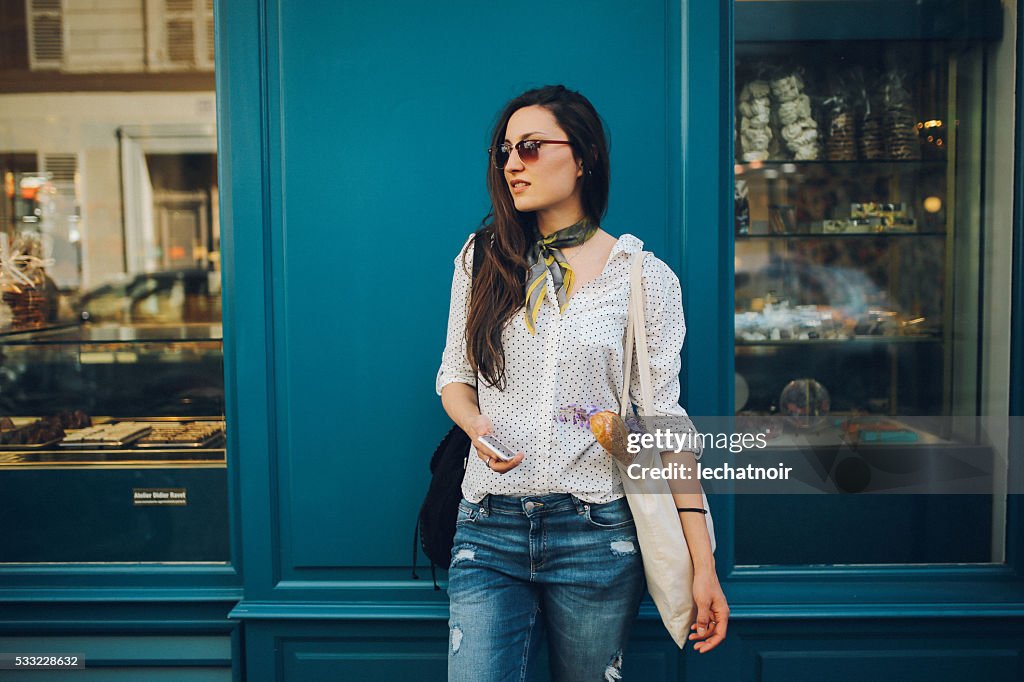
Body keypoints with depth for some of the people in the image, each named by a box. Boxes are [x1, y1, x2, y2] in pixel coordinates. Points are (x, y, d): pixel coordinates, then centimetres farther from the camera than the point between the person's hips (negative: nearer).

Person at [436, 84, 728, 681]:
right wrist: (476, 425, -10)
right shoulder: (483, 259, 6)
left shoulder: (644, 277, -2)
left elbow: (662, 421, -3)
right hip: (490, 530, 2)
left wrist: (703, 564, -6)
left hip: (598, 534, -1)